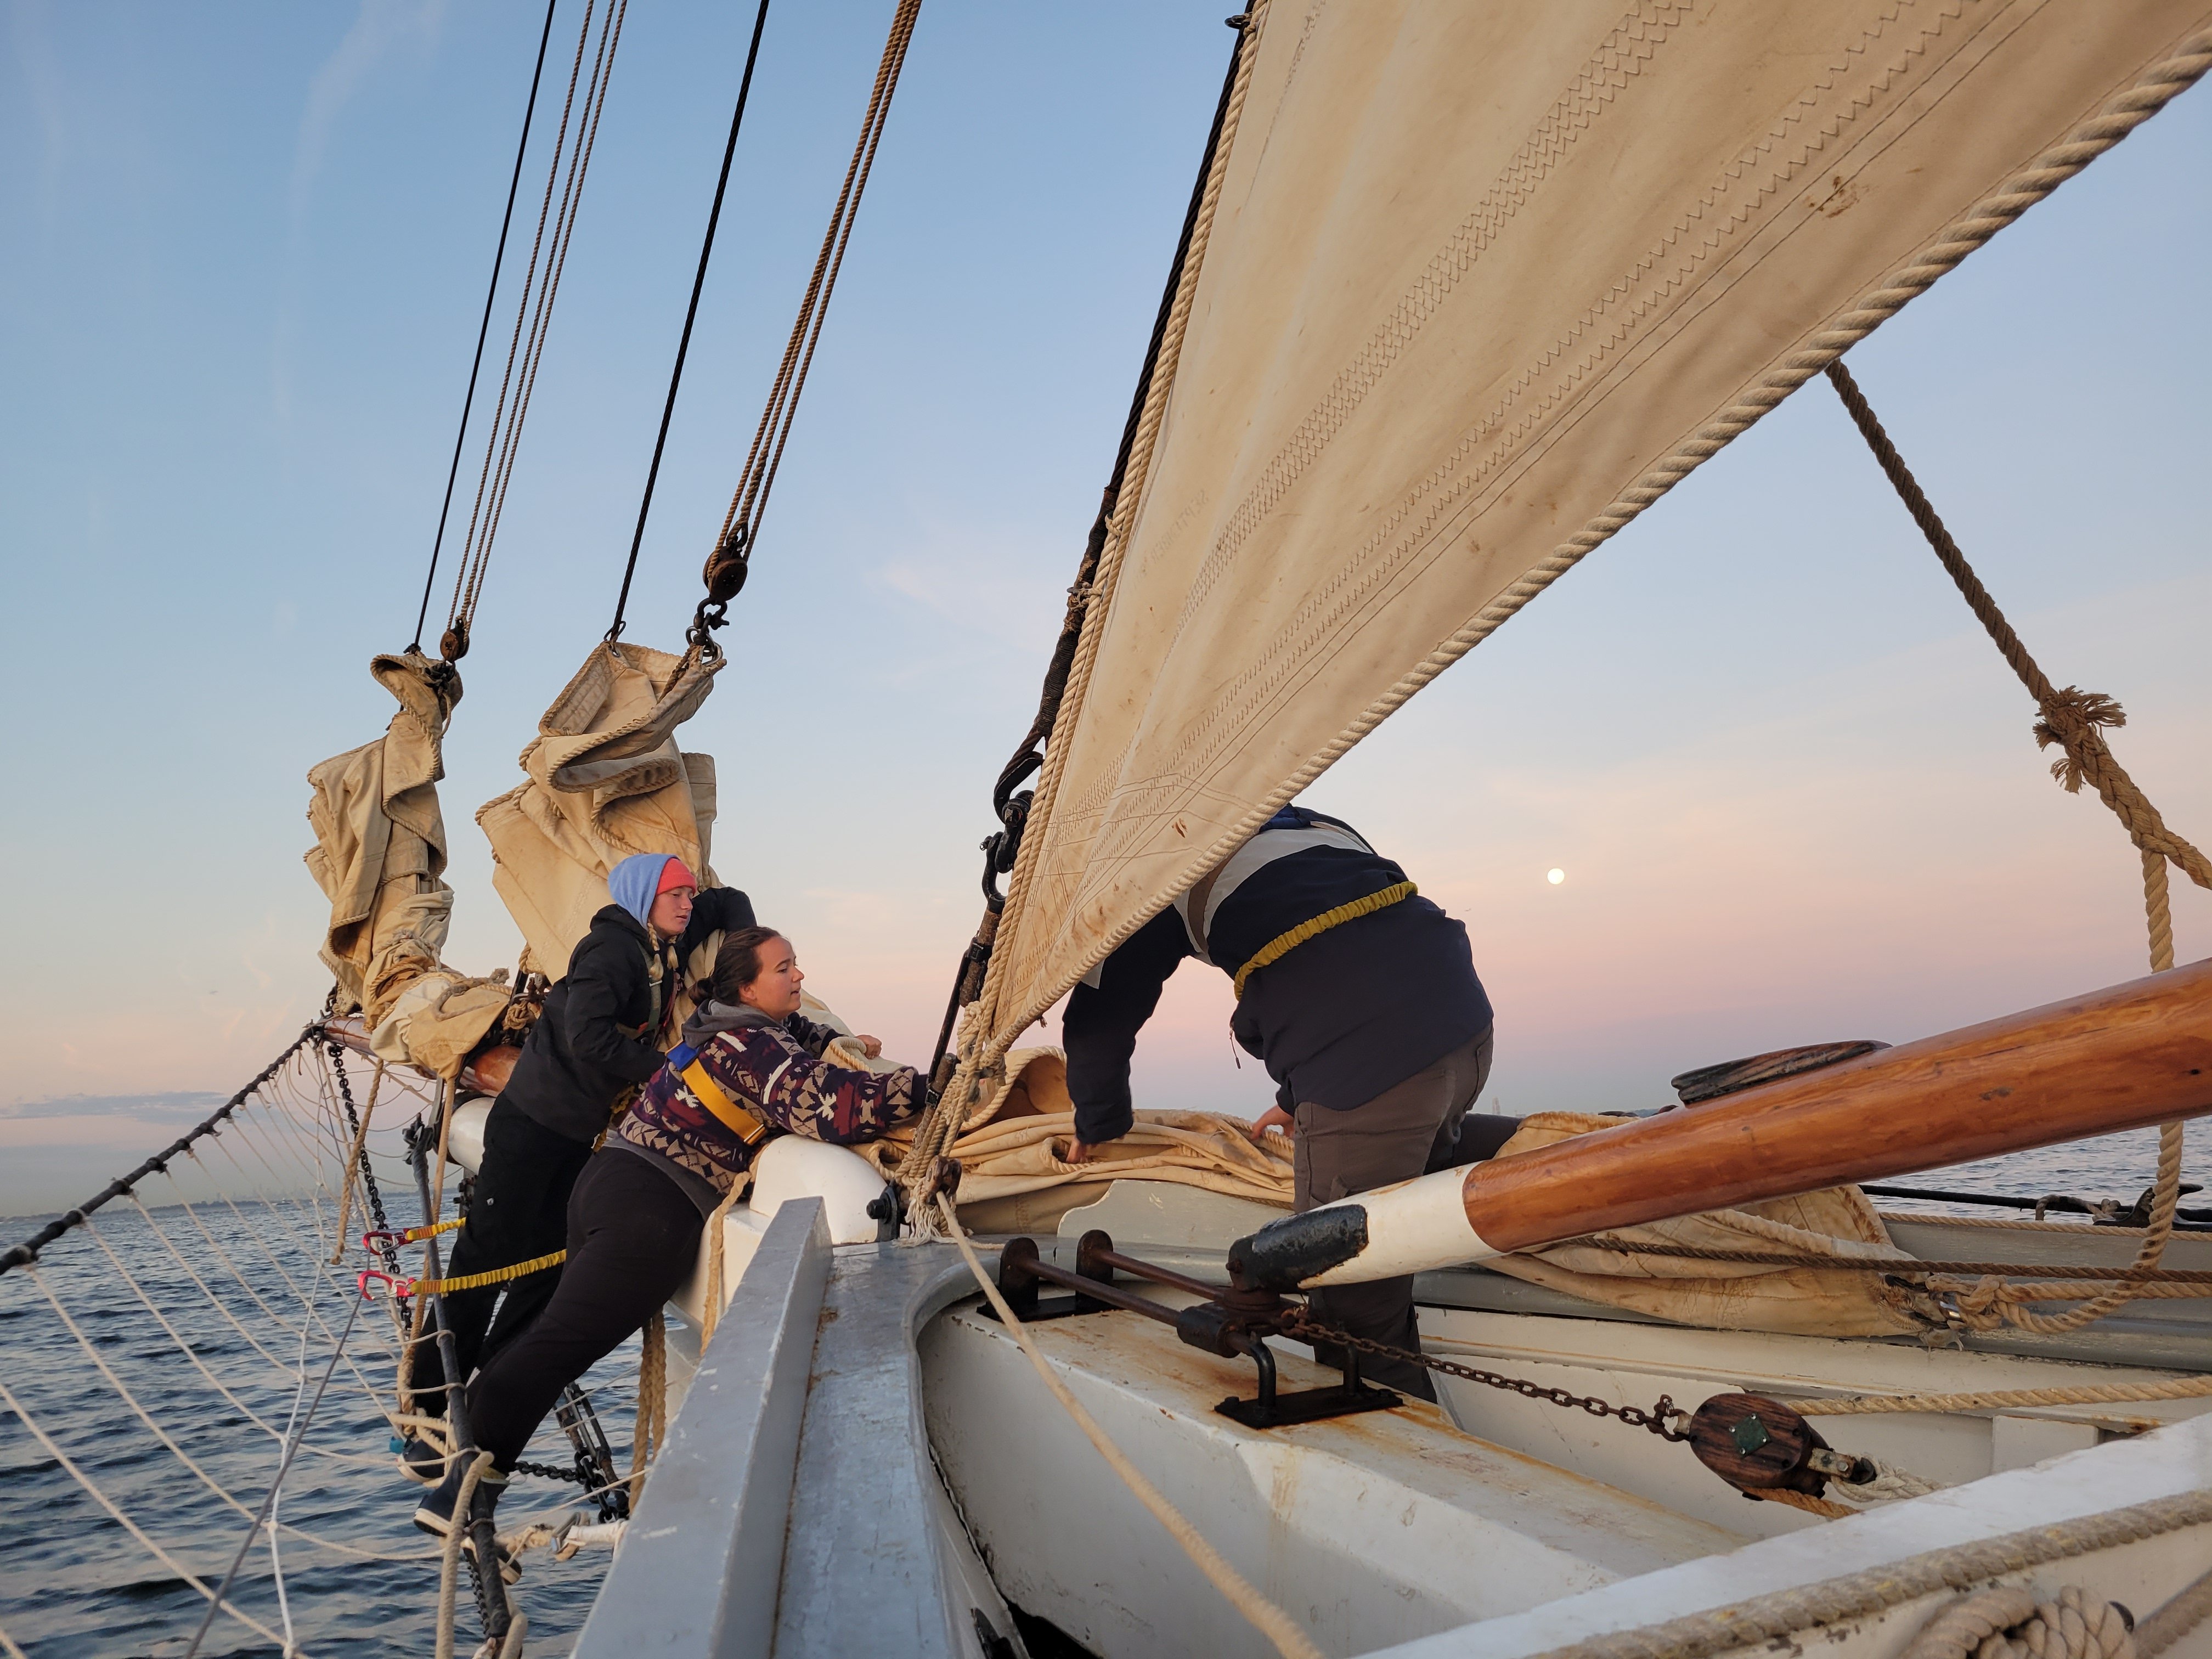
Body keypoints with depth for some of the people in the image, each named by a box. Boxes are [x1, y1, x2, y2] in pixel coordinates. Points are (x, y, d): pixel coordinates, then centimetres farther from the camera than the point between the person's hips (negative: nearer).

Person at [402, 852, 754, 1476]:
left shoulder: (668, 946, 7)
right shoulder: (612, 946, -18)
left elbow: (729, 903, 21)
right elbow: (587, 1033, -30)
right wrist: (660, 1066, -22)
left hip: (586, 1131, 8)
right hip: (534, 1121, -8)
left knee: (550, 1265, 9)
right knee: (488, 1261, -2)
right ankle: (429, 1416, 8)